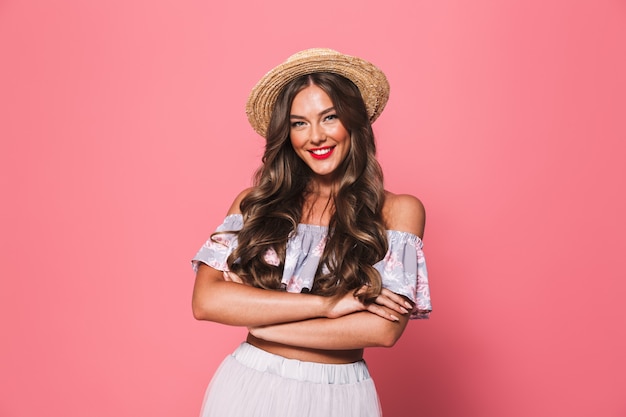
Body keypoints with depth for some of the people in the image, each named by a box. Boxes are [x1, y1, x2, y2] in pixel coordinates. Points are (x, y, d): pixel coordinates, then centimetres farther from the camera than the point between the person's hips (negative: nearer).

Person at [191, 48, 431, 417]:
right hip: (249, 385, 2)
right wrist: (325, 304, -20)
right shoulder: (254, 203, -2)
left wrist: (252, 315, -14)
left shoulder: (398, 211, -7)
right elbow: (206, 300, -13)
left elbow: (384, 329, -17)